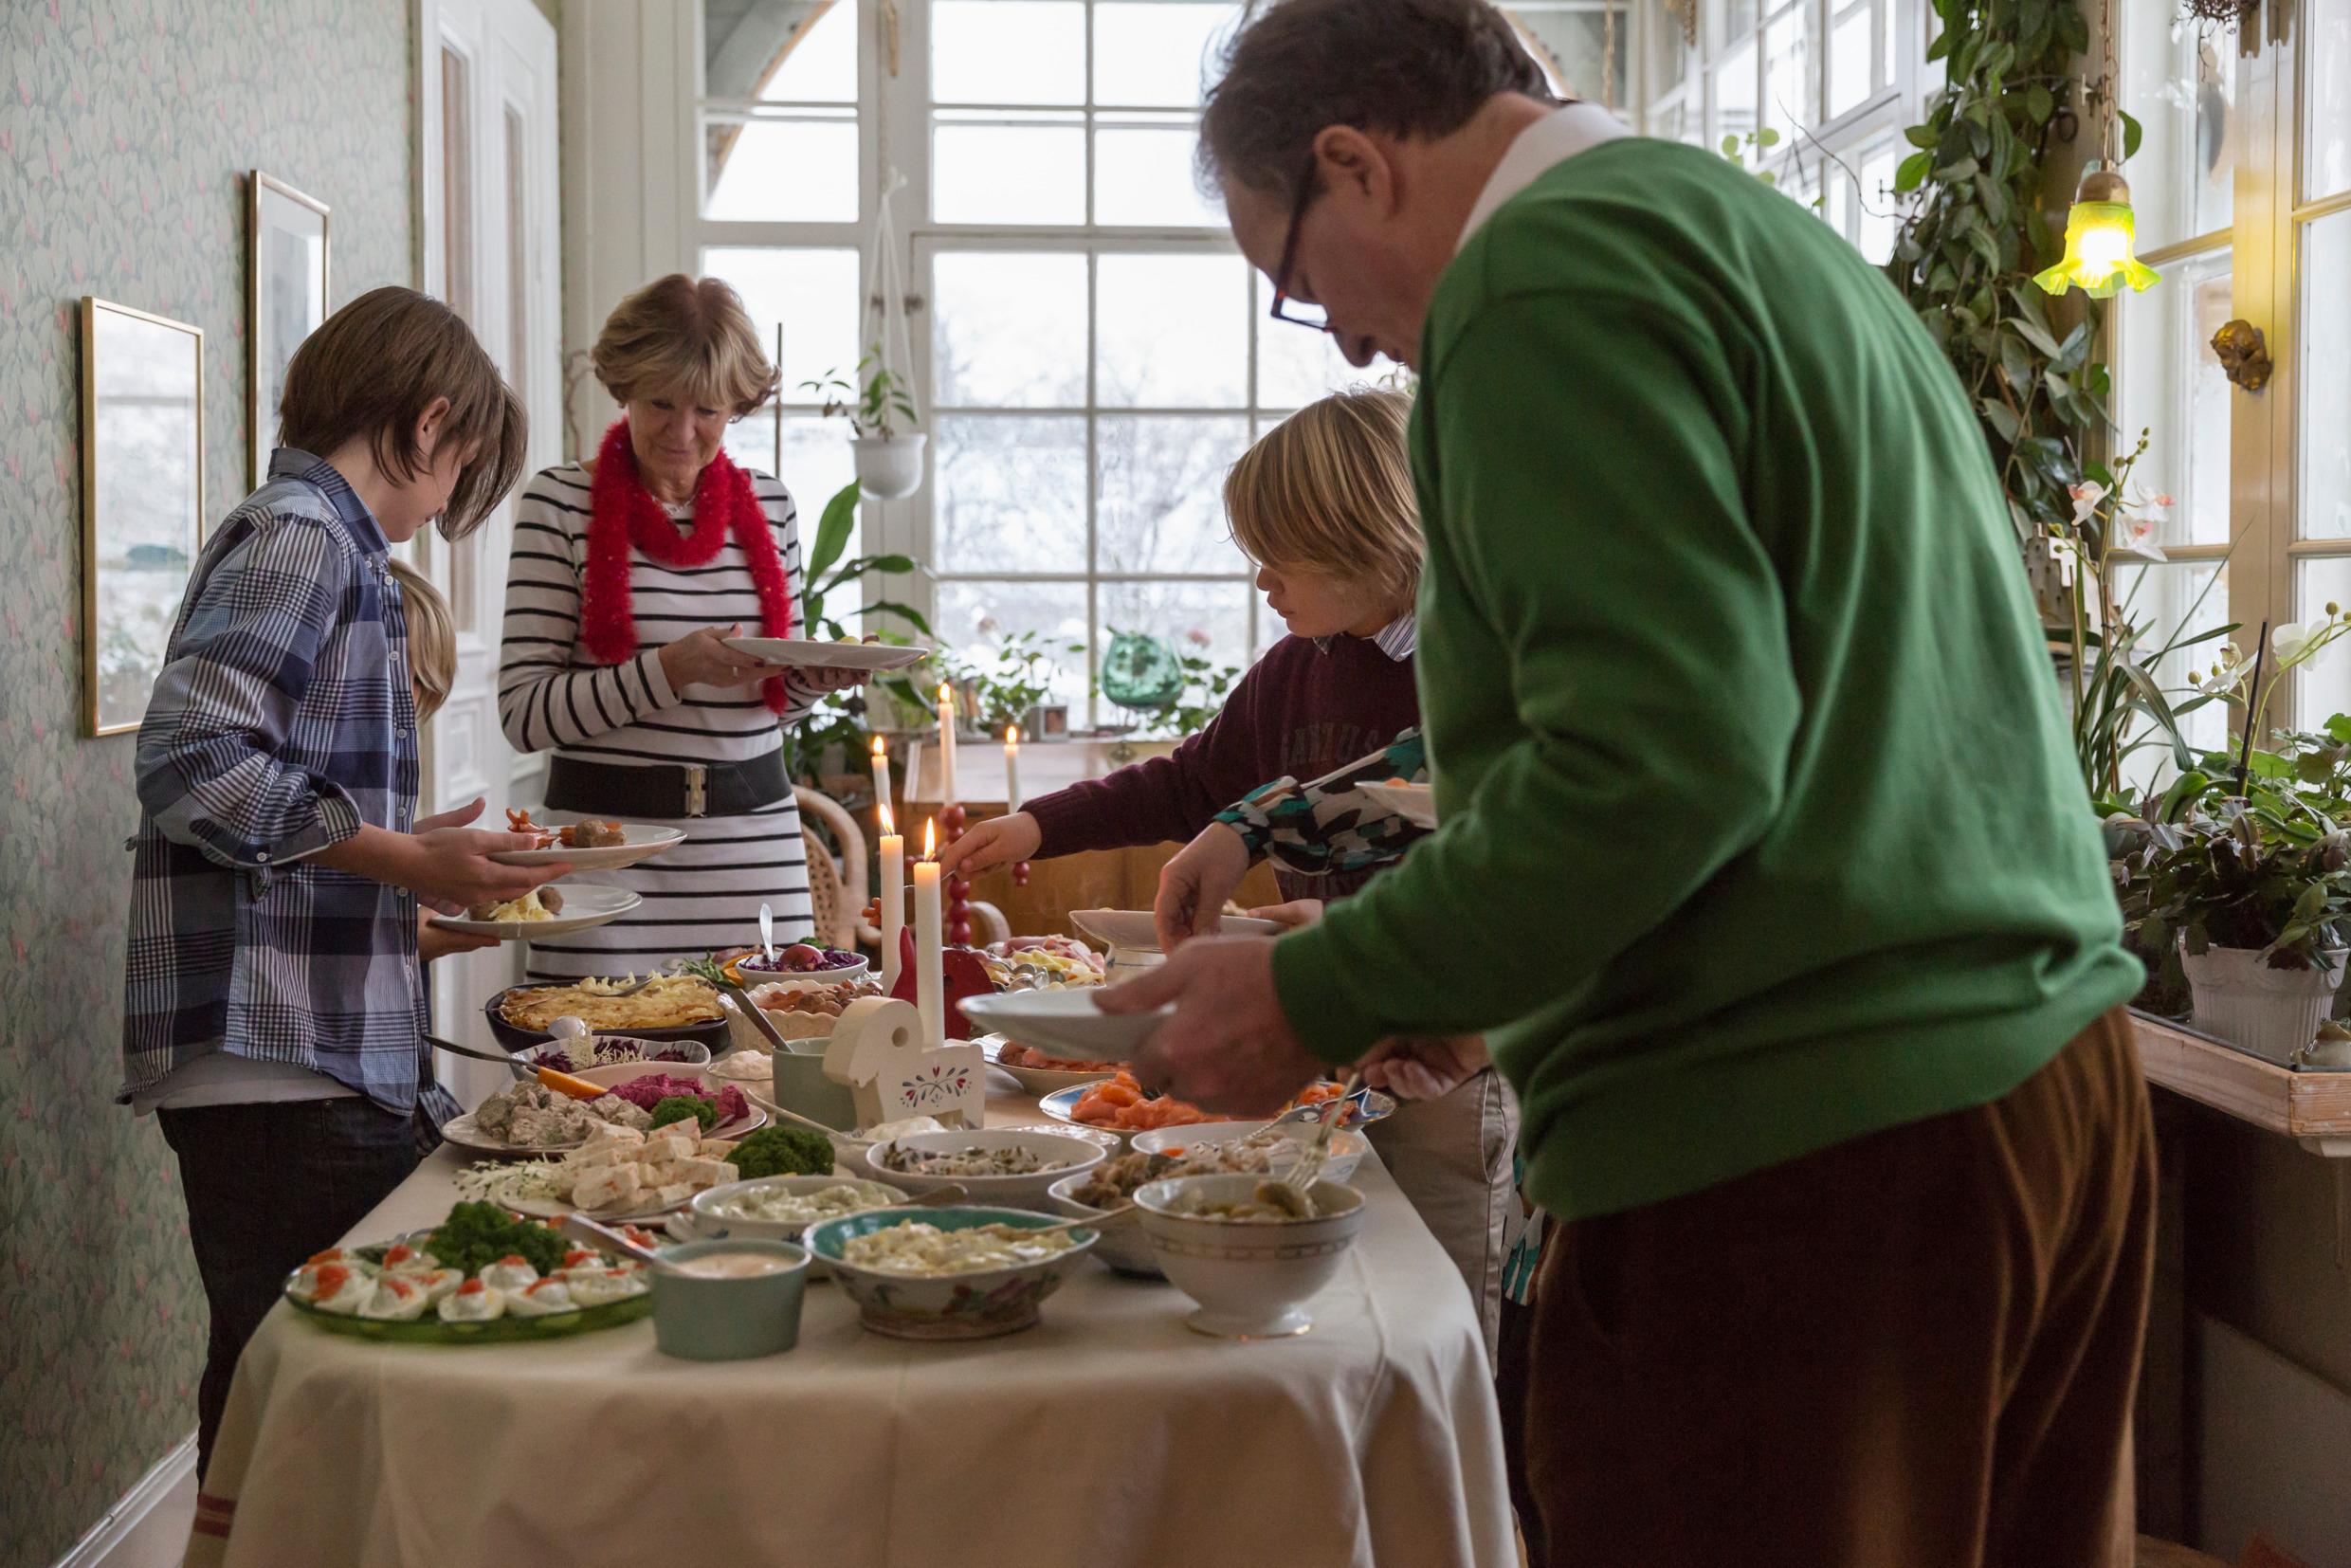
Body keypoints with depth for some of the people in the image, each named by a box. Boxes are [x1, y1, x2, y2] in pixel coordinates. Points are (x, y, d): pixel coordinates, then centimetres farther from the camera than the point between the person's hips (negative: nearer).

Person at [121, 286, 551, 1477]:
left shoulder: (316, 541, 20)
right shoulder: (302, 540, -10)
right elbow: (191, 758, -21)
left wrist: (422, 881, 22)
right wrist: (401, 858, -18)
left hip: (335, 1059, 10)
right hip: (281, 1069, -10)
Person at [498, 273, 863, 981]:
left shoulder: (769, 504, 10)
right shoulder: (559, 503, -4)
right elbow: (524, 714, -10)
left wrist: (815, 677, -3)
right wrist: (669, 669, -20)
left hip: (756, 829, 4)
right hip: (608, 828, -3)